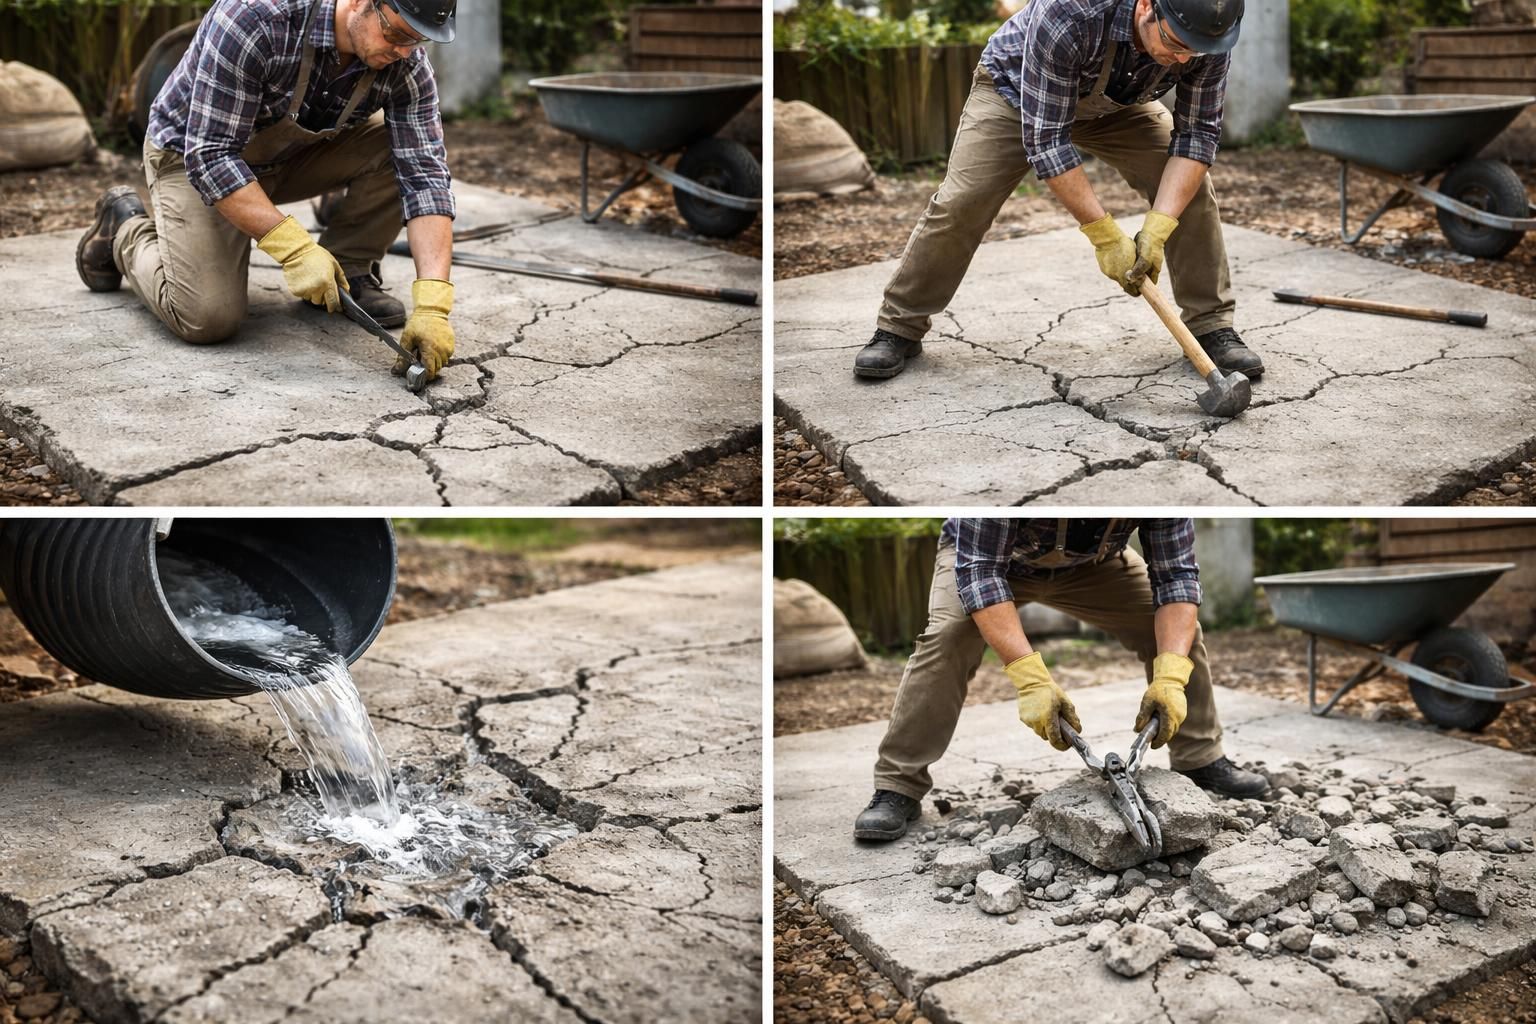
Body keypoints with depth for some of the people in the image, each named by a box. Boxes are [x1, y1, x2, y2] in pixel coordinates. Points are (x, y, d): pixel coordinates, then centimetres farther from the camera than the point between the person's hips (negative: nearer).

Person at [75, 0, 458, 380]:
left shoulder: (407, 66, -22)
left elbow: (424, 177, -26)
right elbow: (209, 155, -34)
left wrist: (431, 305, -37)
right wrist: (294, 247, -42)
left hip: (293, 154, 4)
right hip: (192, 153, -4)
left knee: (405, 148, -19)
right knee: (207, 318, -20)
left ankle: (348, 271, 1)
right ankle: (126, 228, 9)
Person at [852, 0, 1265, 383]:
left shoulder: (1207, 36, -31)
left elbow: (1197, 133, -23)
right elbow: (1045, 136, -39)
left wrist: (1156, 231, -35)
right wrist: (1104, 233, -39)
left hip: (1118, 104, 3)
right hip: (1016, 90, -3)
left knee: (1189, 190, -11)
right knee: (960, 204, -12)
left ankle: (1211, 326, 2)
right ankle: (899, 328, 3)